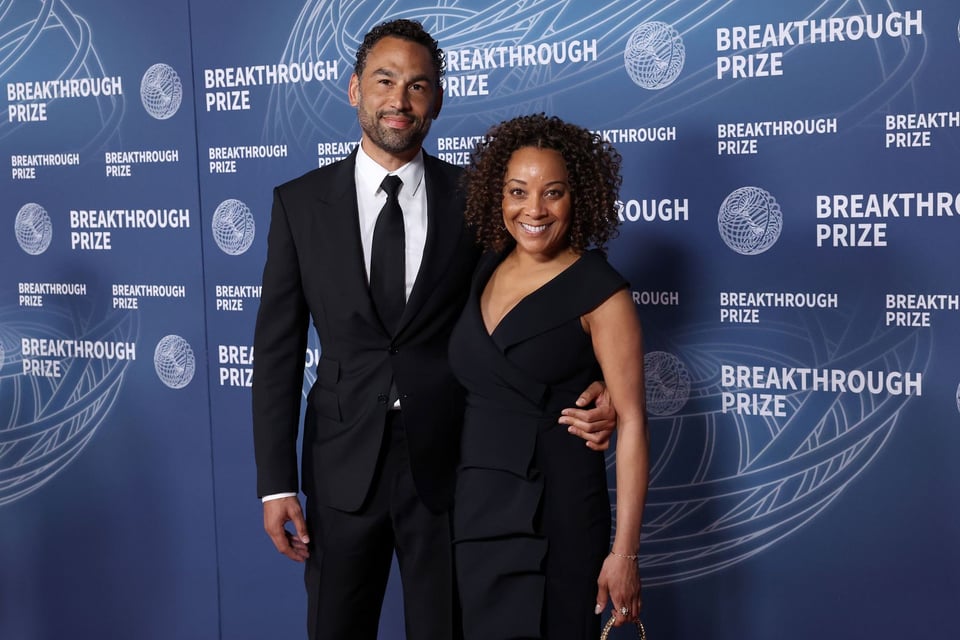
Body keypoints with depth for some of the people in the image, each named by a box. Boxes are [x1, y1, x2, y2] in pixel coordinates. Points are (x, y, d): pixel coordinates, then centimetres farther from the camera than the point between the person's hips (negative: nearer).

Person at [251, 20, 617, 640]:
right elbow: (279, 346, 0)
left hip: (447, 465, 0)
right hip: (343, 466, 1)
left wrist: (593, 393, -16)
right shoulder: (300, 202, 1)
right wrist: (277, 482, -4)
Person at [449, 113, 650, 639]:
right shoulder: (486, 270, 7)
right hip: (473, 507, 5)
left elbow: (631, 422, -11)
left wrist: (624, 551, -15)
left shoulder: (599, 290, -9)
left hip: (556, 514, -5)